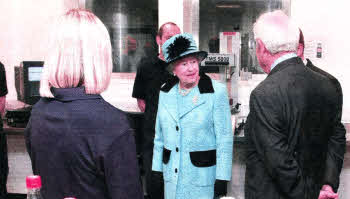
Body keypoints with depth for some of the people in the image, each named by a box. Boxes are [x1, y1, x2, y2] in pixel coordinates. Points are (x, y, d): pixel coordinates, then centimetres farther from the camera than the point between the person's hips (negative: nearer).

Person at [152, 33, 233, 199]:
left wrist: (222, 178, -12)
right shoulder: (166, 92, 3)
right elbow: (159, 135, 9)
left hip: (202, 178, -4)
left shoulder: (216, 92, -11)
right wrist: (157, 169, 9)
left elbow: (225, 139, -10)